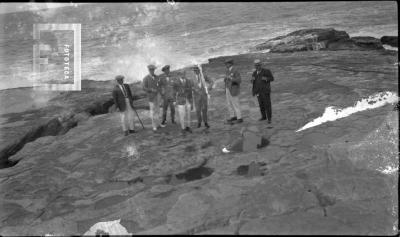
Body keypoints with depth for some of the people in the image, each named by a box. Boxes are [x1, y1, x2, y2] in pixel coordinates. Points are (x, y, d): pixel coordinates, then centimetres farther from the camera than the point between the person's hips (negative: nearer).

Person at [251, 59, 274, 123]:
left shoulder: (266, 71, -9)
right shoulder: (255, 72, 7)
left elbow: (272, 78, -6)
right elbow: (253, 81, 12)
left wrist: (266, 79, -26)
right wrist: (252, 79, -12)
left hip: (265, 90, -5)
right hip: (258, 91, 5)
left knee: (267, 104, -5)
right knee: (261, 104, 12)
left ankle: (269, 118, 4)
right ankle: (264, 116, 27)